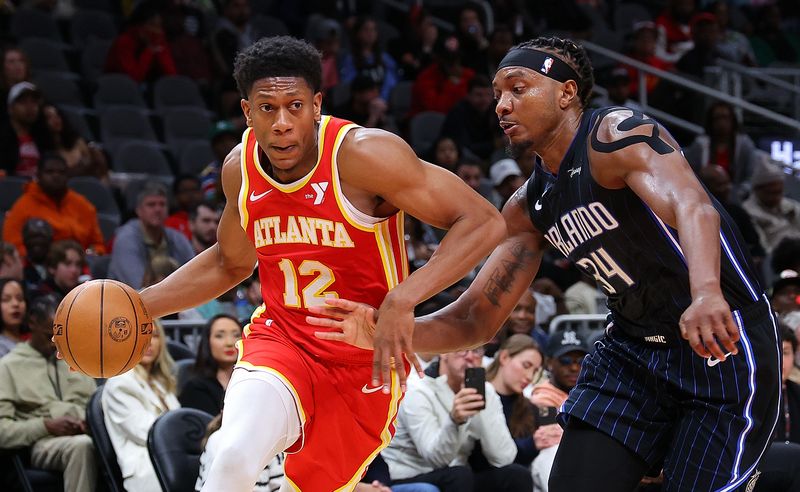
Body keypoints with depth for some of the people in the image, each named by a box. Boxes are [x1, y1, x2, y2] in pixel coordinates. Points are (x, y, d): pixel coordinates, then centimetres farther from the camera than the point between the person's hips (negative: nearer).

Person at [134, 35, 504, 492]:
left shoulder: (363, 154, -21)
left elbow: (484, 223, -23)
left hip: (364, 359, -2)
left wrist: (403, 300, -35)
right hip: (280, 338, 2)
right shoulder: (240, 168, -3)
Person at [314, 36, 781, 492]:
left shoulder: (618, 134, -18)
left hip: (722, 343, -7)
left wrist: (705, 294, -57)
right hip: (632, 349, 7)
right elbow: (477, 318, 8)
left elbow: (692, 208, -37)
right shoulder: (530, 207, 6)